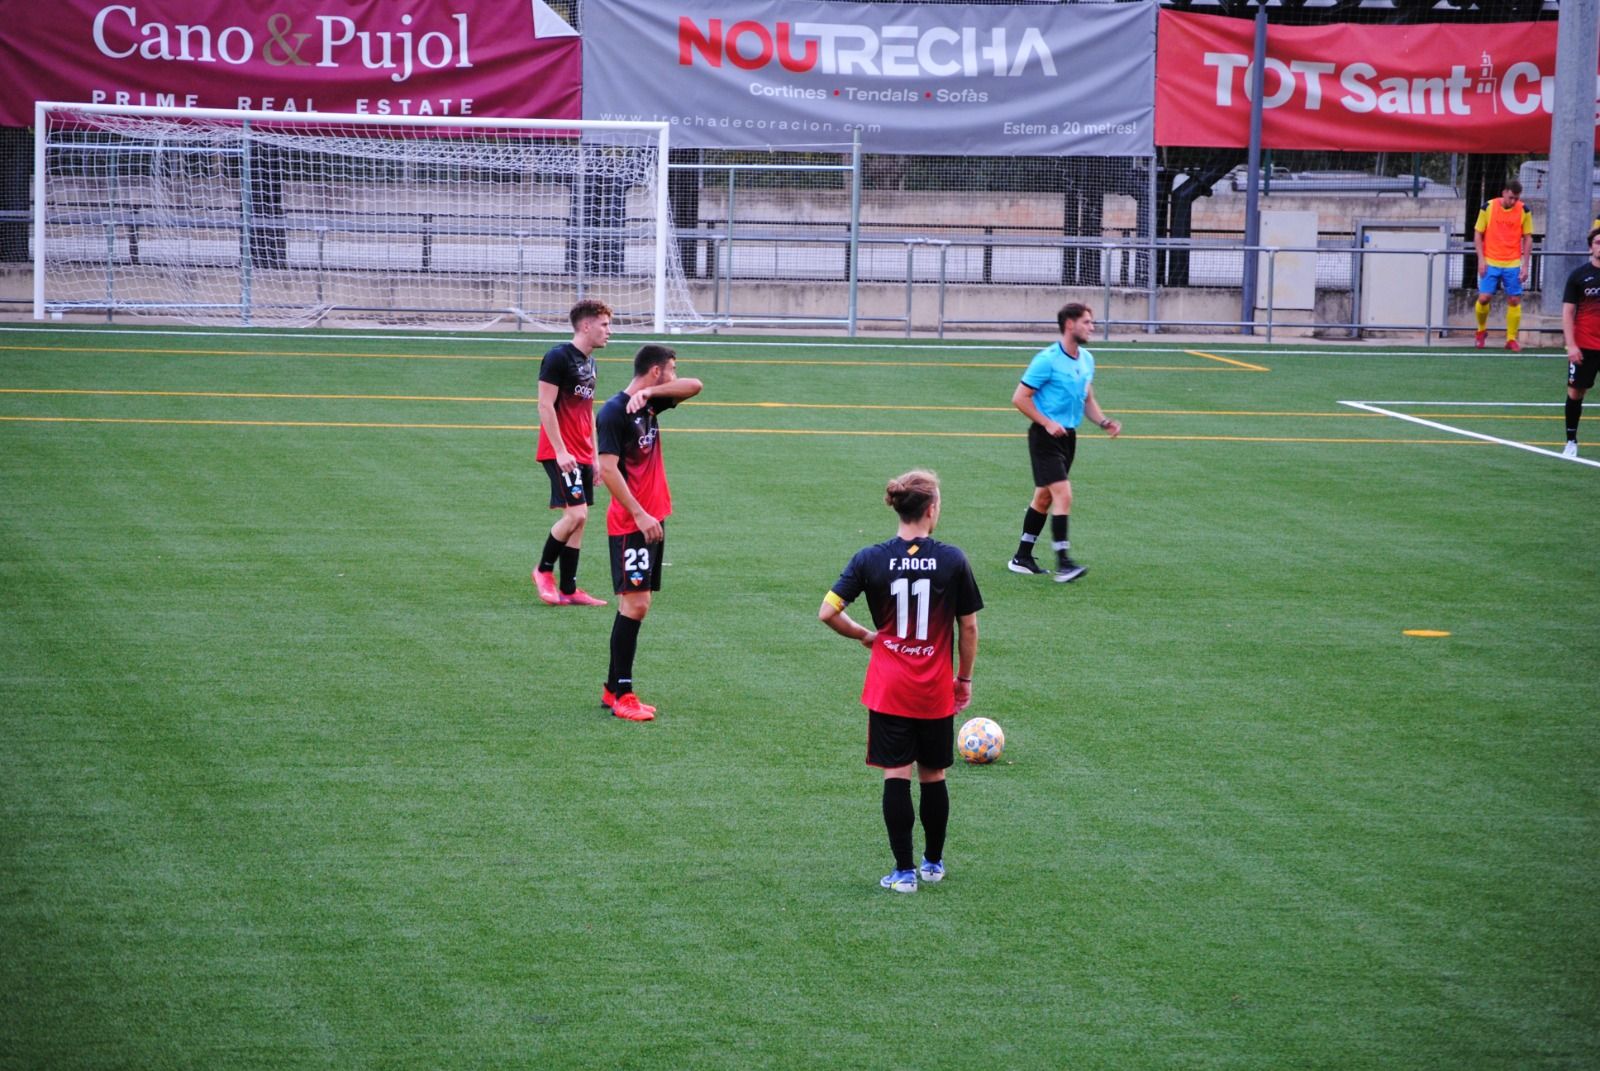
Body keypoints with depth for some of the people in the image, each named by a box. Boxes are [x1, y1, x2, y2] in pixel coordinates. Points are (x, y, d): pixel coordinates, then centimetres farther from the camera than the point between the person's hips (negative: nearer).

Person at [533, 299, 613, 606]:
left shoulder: (589, 362, 16)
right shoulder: (558, 357, -12)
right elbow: (545, 406, -16)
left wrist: (594, 455, 20)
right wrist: (561, 451, -20)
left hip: (581, 455, 9)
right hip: (560, 452, -9)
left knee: (580, 519, 7)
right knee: (575, 514, -15)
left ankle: (569, 590, 11)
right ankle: (544, 570, 4)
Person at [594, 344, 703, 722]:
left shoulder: (649, 404, 11)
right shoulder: (614, 412, -13)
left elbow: (693, 387, 10)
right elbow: (608, 469, -18)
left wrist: (651, 392, -6)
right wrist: (639, 515, -20)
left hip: (652, 518, 9)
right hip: (630, 524, -9)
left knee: (636, 604, 10)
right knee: (635, 604, -11)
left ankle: (612, 689, 15)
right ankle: (622, 695, -8)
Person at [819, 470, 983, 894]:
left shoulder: (870, 559, -6)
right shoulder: (953, 560, -6)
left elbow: (827, 612, -9)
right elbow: (969, 626, 0)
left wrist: (863, 635, 8)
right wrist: (965, 678, 13)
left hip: (888, 688, 0)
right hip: (936, 692, 0)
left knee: (896, 776, 1)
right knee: (933, 776, 14)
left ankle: (904, 871, 0)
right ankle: (933, 862, 26)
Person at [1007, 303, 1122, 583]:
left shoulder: (1087, 360, 9)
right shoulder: (1047, 359, -15)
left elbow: (1087, 400, 21)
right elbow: (1020, 398, -12)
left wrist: (1104, 421, 3)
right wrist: (1047, 423, -20)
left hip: (1068, 435, 8)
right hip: (1045, 436, -8)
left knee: (1044, 497, 14)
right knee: (1063, 494, -17)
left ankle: (1022, 557, 23)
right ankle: (1063, 563, -18)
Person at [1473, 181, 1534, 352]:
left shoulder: (1524, 211, -1)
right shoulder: (1488, 207, -4)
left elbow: (1528, 238, 5)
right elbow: (1478, 234, 2)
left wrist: (1525, 265, -1)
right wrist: (1481, 259, -6)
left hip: (1513, 264, 1)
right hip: (1490, 262, -1)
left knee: (1514, 300, 0)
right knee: (1484, 298, -6)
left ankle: (1511, 339, 10)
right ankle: (1481, 330, 20)